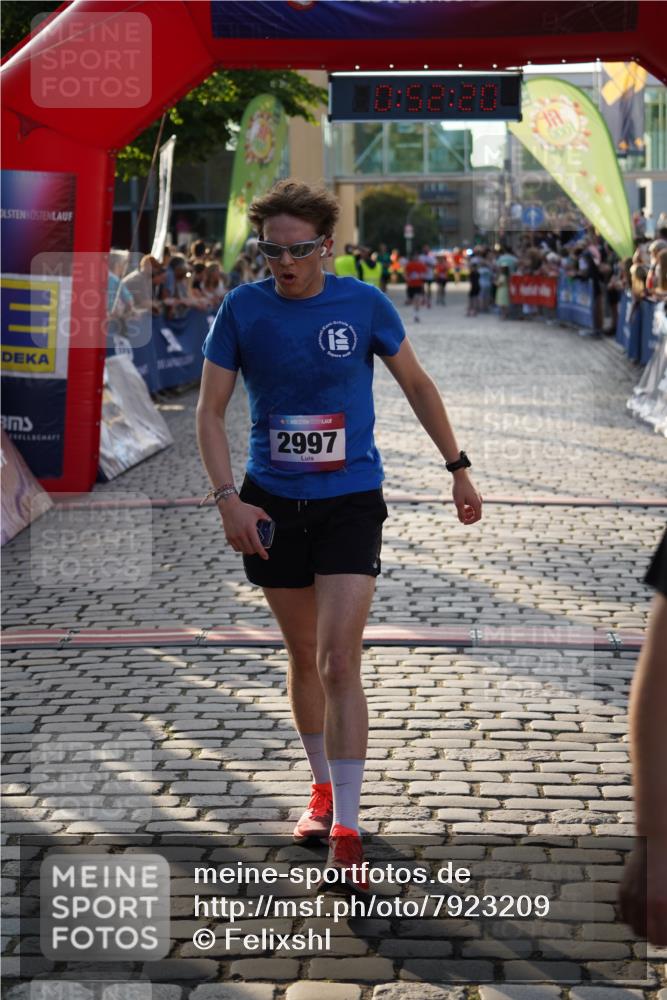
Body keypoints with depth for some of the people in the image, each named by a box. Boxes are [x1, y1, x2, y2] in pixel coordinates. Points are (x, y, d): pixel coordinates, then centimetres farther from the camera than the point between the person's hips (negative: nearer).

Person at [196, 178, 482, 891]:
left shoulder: (363, 304, -5)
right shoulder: (242, 310, -4)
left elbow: (417, 386, 8)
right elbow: (209, 411, -3)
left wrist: (458, 469, 11)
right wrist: (228, 499, -15)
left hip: (351, 503, -2)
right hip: (272, 504, 2)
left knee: (339, 661, -11)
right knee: (303, 658, 15)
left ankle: (345, 832, -7)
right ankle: (323, 787, 36)